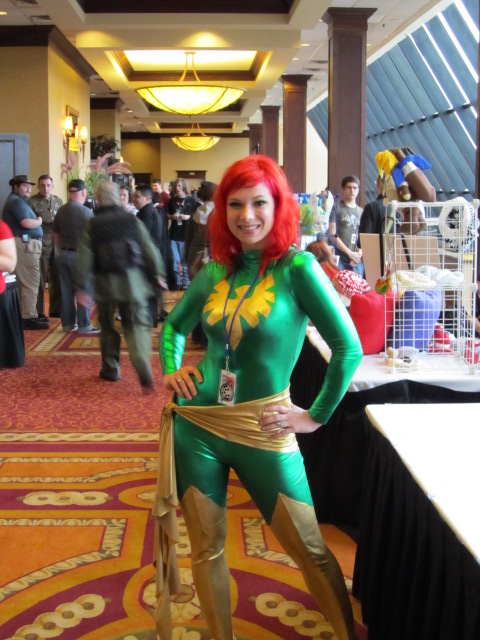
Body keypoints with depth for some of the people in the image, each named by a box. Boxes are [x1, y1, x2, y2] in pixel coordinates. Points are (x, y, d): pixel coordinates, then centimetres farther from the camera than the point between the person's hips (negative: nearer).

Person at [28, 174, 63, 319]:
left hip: (56, 245, 5)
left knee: (57, 279, 11)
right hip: (41, 245, -5)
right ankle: (39, 313, 10)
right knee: (40, 280, 1)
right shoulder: (32, 202, -7)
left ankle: (55, 309, 24)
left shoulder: (58, 201, 11)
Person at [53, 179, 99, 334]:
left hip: (63, 254, 6)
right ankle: (84, 325, 3)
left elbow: (56, 235, 13)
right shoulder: (86, 212, -14)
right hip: (80, 254, -6)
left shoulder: (61, 211, 4)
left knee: (66, 290, 11)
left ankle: (68, 323, 17)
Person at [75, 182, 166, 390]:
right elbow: (150, 250, -1)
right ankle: (144, 370, -19)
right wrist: (157, 274, 8)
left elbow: (85, 257, -7)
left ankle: (111, 369, 25)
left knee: (108, 327, 16)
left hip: (105, 284, 0)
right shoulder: (133, 221, 0)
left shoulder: (92, 225, -3)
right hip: (133, 281, 0)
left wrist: (82, 286, -3)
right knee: (137, 327, 0)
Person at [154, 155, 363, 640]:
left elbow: (349, 348, -12)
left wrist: (316, 415, -8)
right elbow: (173, 326, 20)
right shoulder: (215, 272, 3)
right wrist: (171, 369, 3)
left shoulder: (296, 267, -11)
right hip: (196, 425, 4)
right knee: (206, 549, 13)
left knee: (310, 549, 7)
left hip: (263, 431, -4)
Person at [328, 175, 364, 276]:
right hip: (340, 260, -4)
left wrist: (359, 253, -3)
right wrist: (350, 253, -8)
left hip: (357, 261, 4)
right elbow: (332, 236, -4)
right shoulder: (337, 208, 3)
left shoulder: (361, 212, 16)